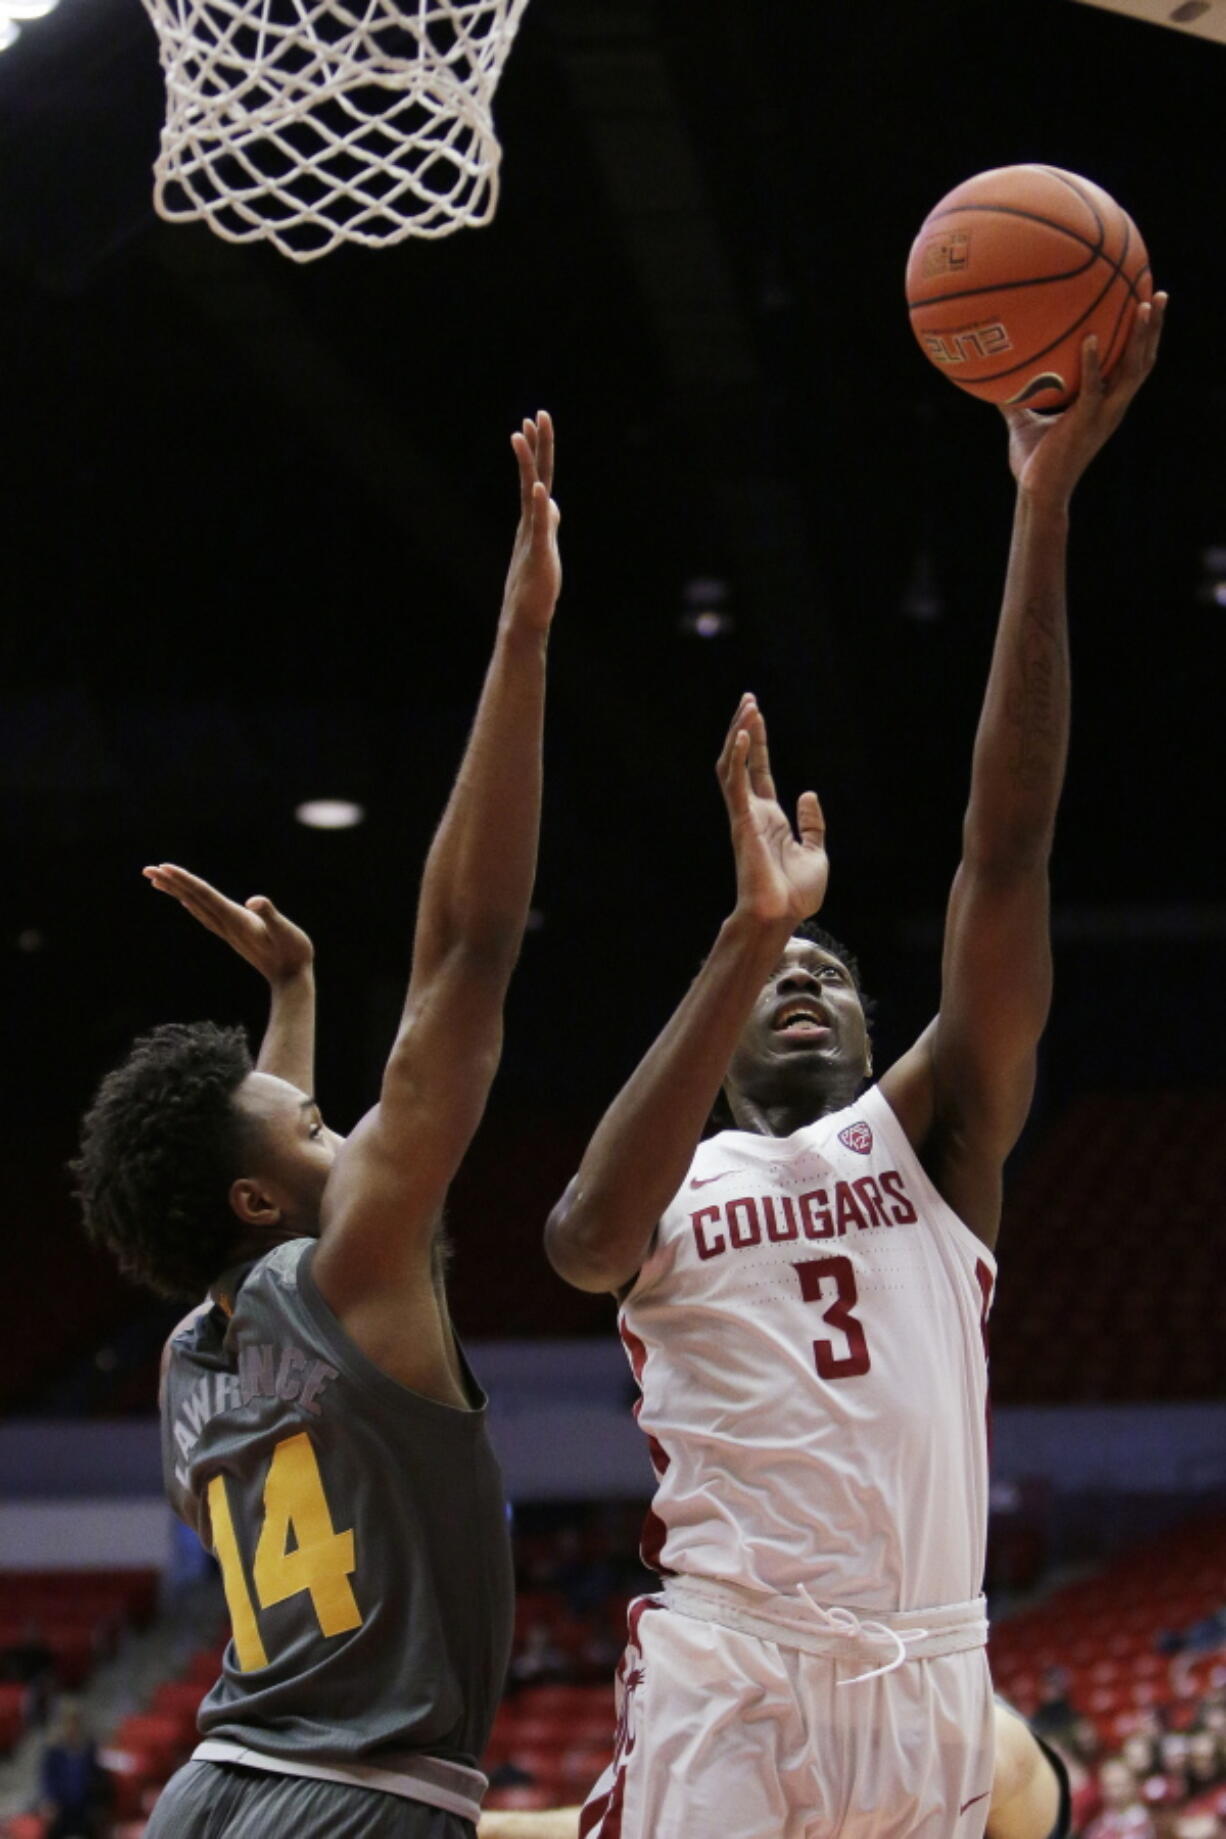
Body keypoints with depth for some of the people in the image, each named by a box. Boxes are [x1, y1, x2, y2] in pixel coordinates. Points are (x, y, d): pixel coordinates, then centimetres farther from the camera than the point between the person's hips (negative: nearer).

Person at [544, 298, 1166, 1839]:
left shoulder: (930, 1136, 13)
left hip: (925, 1684, 2)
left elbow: (1005, 856, 2)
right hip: (725, 1678, -2)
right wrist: (750, 933, -25)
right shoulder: (671, 1185, 11)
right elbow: (587, 1237, -17)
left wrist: (1047, 509, -7)